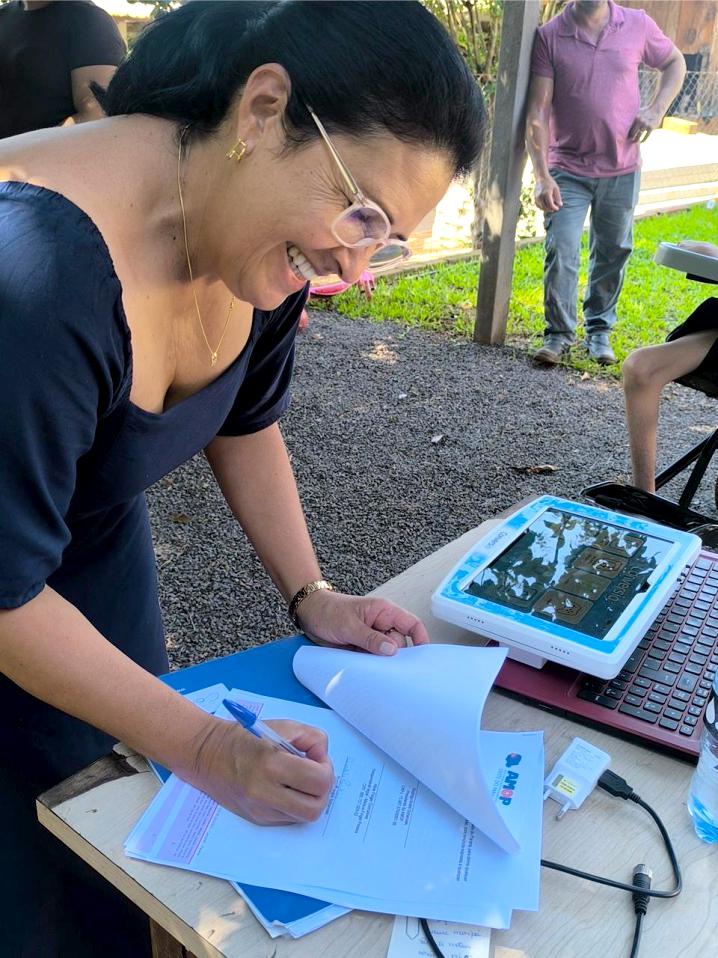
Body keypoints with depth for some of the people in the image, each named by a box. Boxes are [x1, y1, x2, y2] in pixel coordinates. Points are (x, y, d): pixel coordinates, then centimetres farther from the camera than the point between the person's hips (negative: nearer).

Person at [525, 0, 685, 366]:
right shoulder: (549, 36, -8)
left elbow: (674, 63, 17)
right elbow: (537, 112, -12)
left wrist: (657, 109, -2)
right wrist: (542, 176, -19)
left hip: (622, 170, 3)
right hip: (567, 171, -2)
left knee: (612, 253, 10)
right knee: (561, 252, -9)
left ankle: (599, 330, 25)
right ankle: (558, 333, 7)